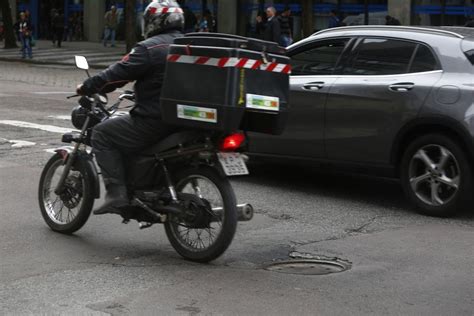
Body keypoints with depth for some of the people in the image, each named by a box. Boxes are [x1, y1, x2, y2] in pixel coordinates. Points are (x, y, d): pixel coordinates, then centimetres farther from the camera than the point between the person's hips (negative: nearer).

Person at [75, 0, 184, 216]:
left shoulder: (150, 48, -11)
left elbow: (117, 74, -12)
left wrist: (86, 88, 1)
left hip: (155, 122, -8)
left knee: (102, 134, 1)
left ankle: (116, 194, -12)